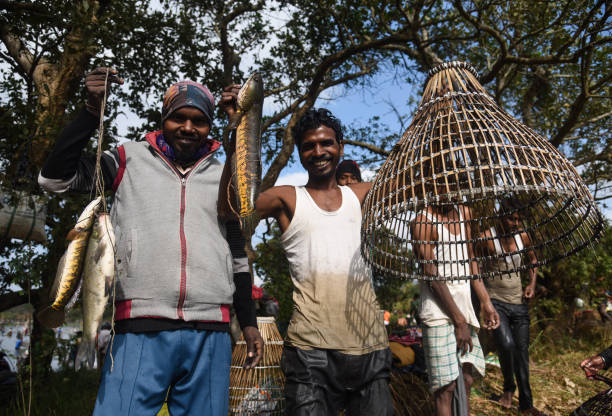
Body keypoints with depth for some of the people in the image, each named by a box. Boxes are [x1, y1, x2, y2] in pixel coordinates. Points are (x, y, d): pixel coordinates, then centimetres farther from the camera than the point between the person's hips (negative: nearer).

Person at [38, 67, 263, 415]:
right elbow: (55, 178, 2)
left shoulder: (223, 177, 14)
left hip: (211, 336, 2)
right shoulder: (131, 159, 9)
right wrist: (93, 110, -4)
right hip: (140, 332, -2)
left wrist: (249, 323, 14)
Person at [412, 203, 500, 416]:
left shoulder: (464, 212, 9)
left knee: (466, 380, 11)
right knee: (446, 386, -5)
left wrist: (486, 303, 12)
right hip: (439, 313, -7)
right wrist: (459, 321, -14)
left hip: (465, 308, 7)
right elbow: (433, 276, -15)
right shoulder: (423, 221, -13)